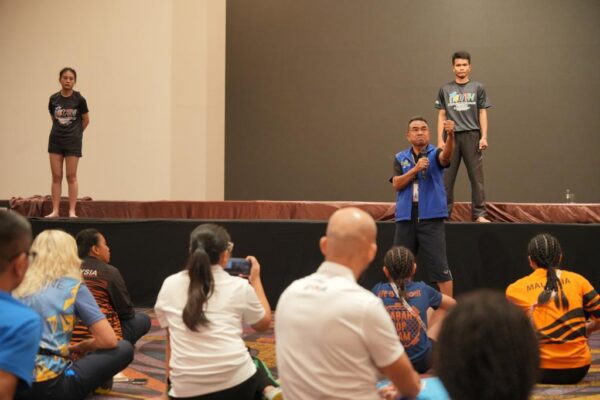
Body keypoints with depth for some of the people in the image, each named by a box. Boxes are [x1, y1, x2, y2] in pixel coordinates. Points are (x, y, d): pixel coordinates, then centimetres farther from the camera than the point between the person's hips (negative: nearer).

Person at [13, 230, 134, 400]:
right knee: (125, 349, 7)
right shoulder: (73, 287, -1)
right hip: (50, 386, -6)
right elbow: (109, 340, -3)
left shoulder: (19, 287, 12)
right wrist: (80, 347, 17)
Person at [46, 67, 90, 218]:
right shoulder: (53, 99, 0)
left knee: (71, 176, 0)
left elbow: (86, 120, 4)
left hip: (73, 142, -3)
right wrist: (61, 130, 11)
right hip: (55, 140, 3)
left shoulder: (79, 99, -8)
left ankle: (72, 211, 4)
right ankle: (55, 210, 7)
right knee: (56, 176, 4)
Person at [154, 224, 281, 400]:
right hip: (235, 383, -2)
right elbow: (264, 323, 17)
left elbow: (170, 336, 13)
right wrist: (255, 280, 26)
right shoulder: (239, 286, 1)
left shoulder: (169, 285, 6)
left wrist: (170, 380, 23)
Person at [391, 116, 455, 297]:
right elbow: (397, 184, -2)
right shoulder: (400, 158, 10)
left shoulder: (434, 154, 3)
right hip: (405, 219, 3)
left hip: (431, 218, -3)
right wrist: (415, 169, -16)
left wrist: (450, 135, -41)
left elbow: (446, 156, -21)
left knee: (439, 266, -6)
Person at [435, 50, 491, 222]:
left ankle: (479, 214, -1)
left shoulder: (477, 88, 8)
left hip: (472, 136, -1)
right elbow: (442, 116, 9)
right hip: (451, 136, 1)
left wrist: (484, 137, -4)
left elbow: (482, 113, 6)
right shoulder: (445, 89, 10)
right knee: (446, 177, 0)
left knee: (476, 176, -3)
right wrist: (440, 140, 1)